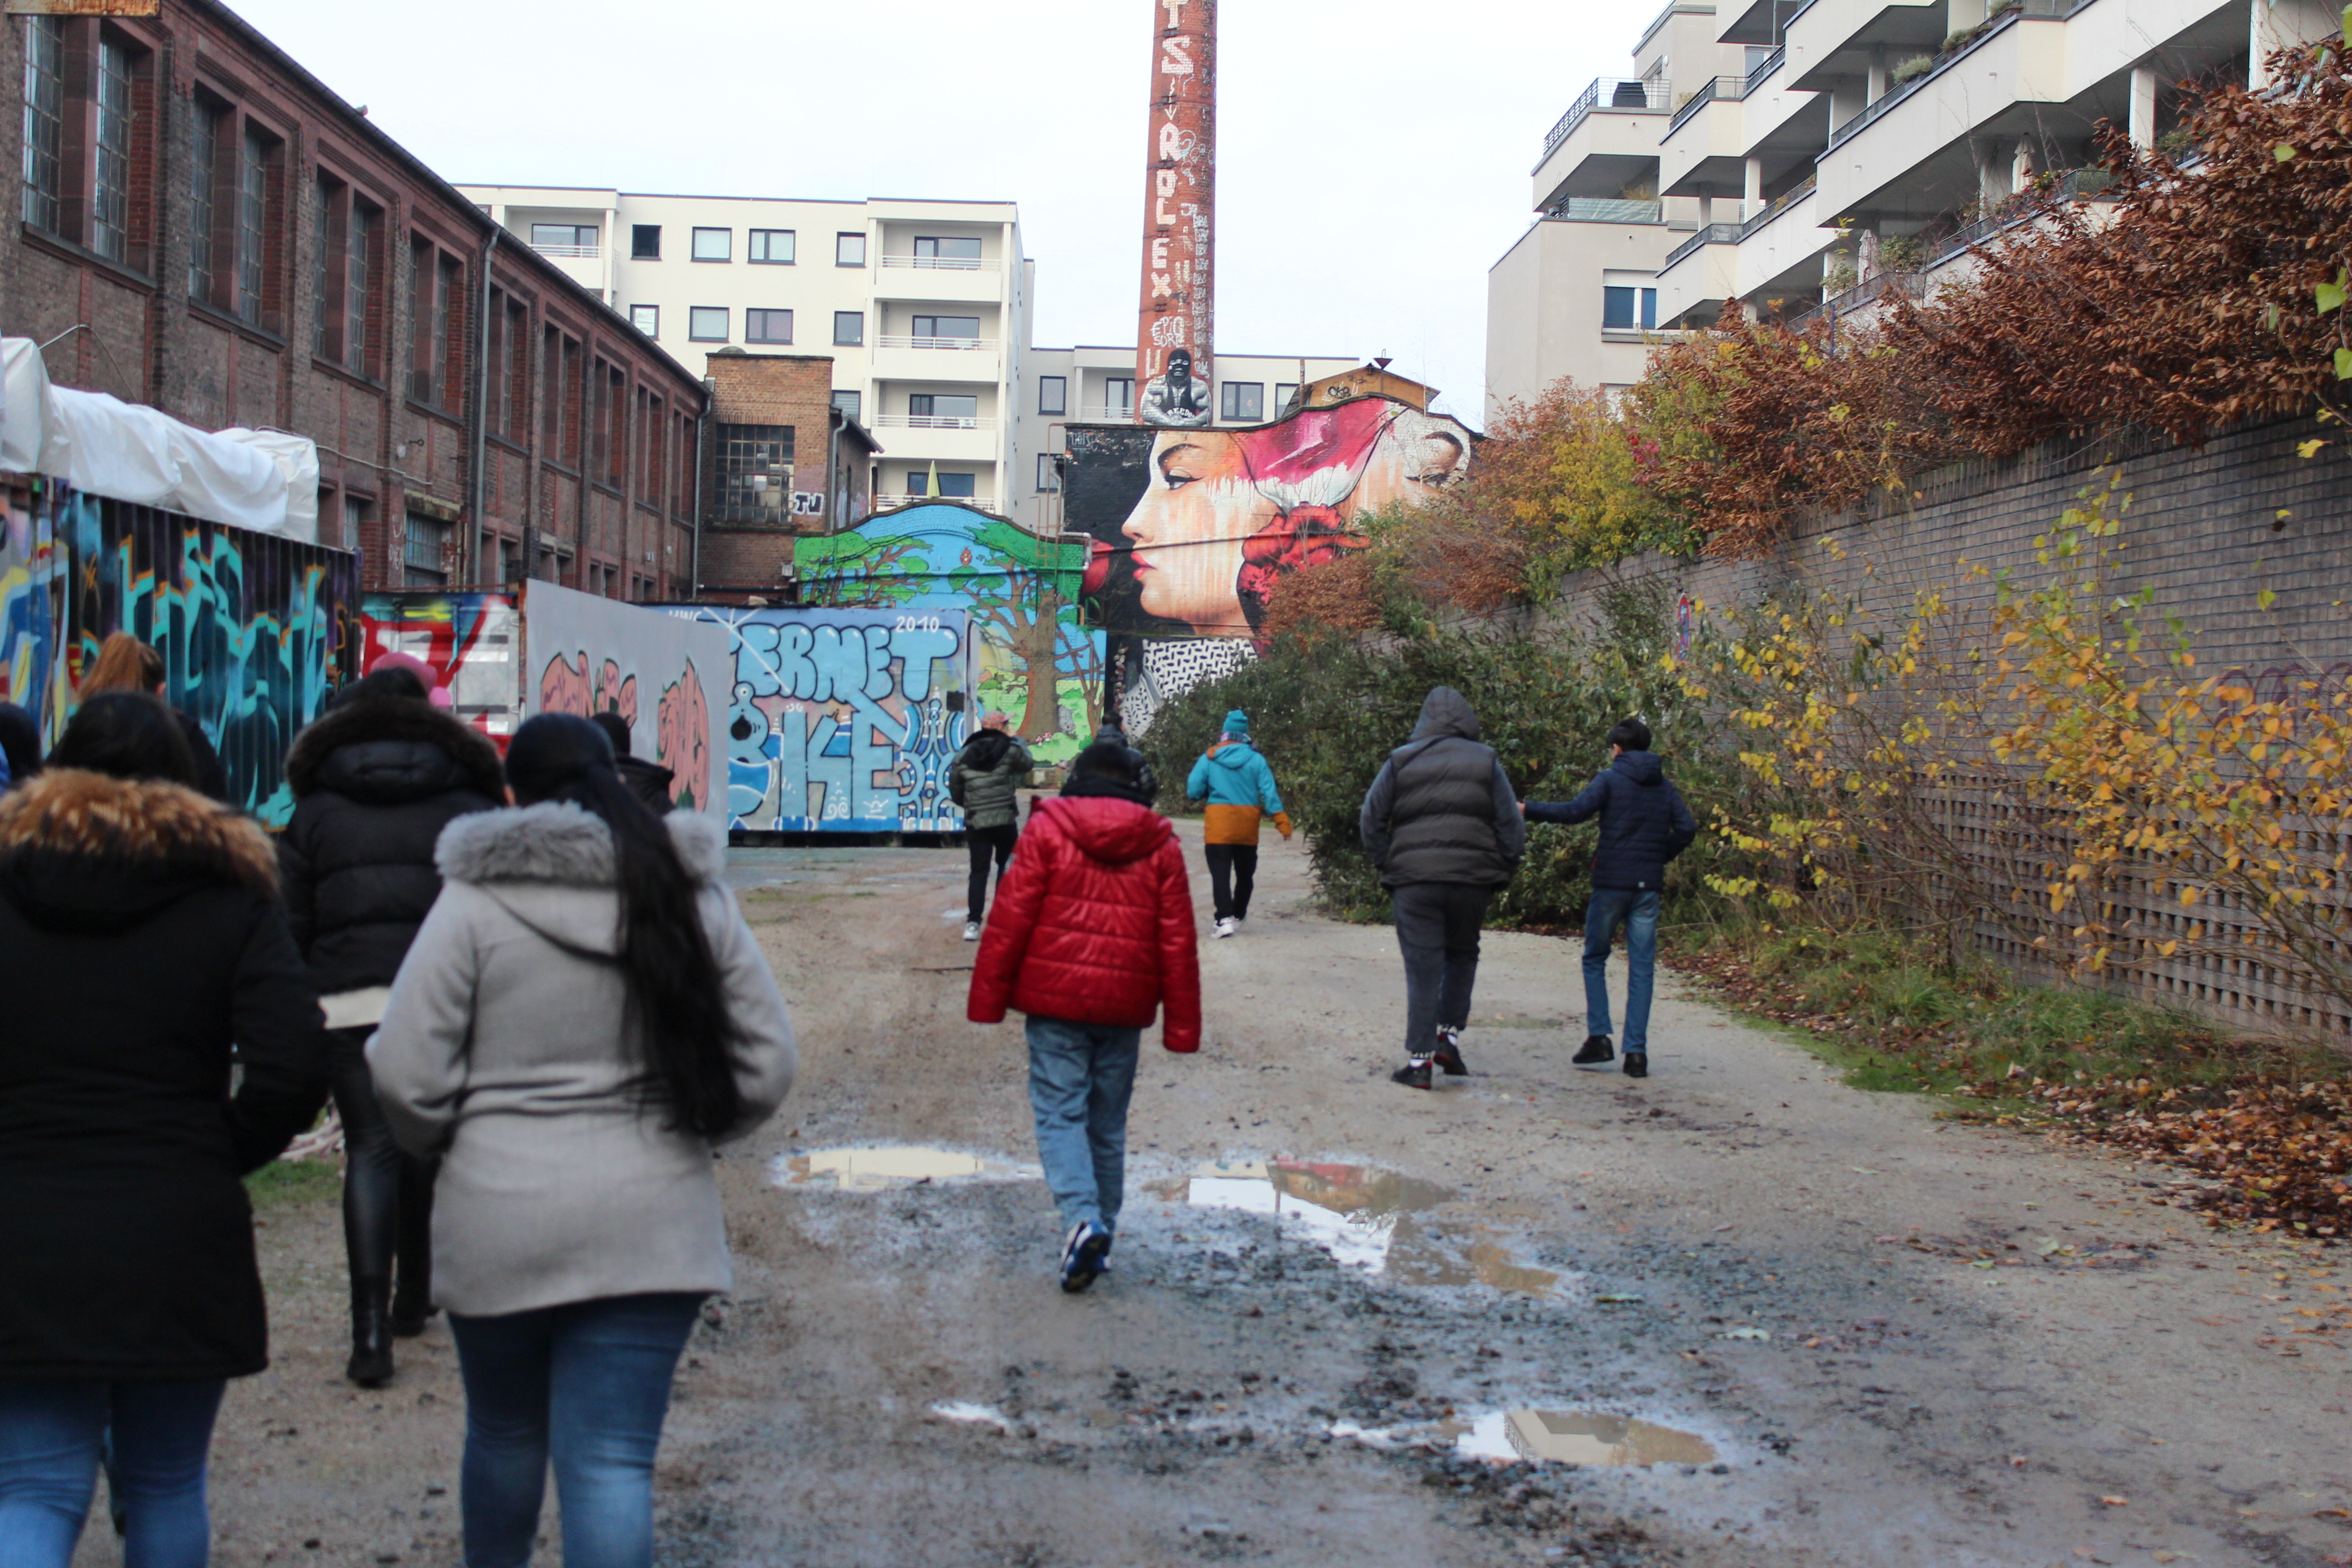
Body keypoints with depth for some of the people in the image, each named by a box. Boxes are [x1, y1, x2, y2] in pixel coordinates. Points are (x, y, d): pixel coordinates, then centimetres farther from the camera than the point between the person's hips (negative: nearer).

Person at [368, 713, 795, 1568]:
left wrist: (452, 1143, 12)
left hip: (497, 1217, -1)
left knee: (504, 1435, 22)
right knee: (612, 1461, 4)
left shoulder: (474, 900, -7)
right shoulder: (695, 896, 2)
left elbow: (406, 1075, -9)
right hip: (651, 1222, 1)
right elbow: (765, 1068, 3)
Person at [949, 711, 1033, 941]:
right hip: (1005, 822, -2)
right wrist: (1016, 739, 23)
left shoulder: (962, 758, 2)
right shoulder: (1009, 751, -6)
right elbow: (1028, 764, 14)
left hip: (975, 824, 2)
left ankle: (973, 923, -5)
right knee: (1007, 866, 16)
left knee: (979, 871, 4)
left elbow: (955, 793, 6)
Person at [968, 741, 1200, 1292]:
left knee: (1060, 1113, -1)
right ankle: (1100, 1237, 18)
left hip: (1055, 999, -3)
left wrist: (988, 999, -1)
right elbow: (1178, 942, 6)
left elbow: (1011, 920, -5)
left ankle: (1082, 1218, -22)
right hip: (1125, 1007, 3)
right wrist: (1181, 1025, 9)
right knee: (1108, 1124, 13)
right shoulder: (1161, 845, 7)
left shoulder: (1047, 829, -1)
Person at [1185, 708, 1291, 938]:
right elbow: (1269, 793, -5)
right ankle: (1238, 915, 31)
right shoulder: (1256, 760, 1)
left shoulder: (1209, 759, -1)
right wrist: (1282, 821, -4)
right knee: (1245, 873, 19)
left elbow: (1193, 792, -3)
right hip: (1248, 826, 2)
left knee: (1220, 874, -5)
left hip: (1219, 825, -2)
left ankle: (1225, 919, -21)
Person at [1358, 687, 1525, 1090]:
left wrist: (1387, 866, 10)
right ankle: (1450, 1035, 11)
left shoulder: (1401, 761, 5)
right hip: (1473, 880, 1)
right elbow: (1512, 826, 3)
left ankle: (1419, 1060, 0)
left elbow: (1371, 822, 4)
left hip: (1414, 879, -1)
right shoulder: (1486, 762, 7)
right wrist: (1503, 871, 11)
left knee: (1422, 967, 1)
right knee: (1462, 954, 21)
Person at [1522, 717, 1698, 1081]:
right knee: (1642, 968, 4)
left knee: (1595, 959, 11)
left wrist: (1528, 810, -12)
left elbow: (1578, 811, -17)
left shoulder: (1611, 779, -3)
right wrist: (1658, 858, 16)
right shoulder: (1663, 786, 11)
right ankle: (1636, 1052, -1)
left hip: (1612, 883, -4)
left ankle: (1599, 1038, 0)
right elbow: (1687, 828, 5)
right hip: (1648, 886, 4)